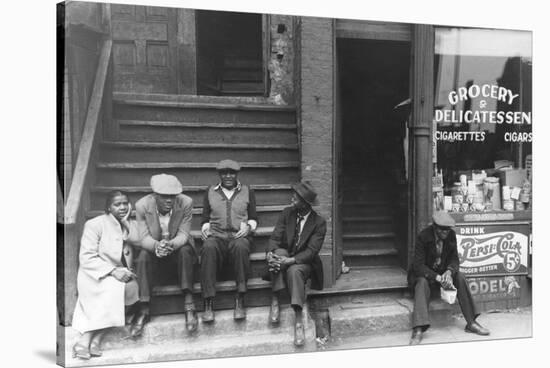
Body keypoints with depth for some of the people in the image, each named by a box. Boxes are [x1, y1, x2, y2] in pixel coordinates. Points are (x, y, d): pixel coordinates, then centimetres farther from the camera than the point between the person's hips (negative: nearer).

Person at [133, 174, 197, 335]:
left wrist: (171, 244, -41)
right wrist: (156, 246, -42)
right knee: (143, 257, -30)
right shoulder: (142, 206, -16)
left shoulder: (186, 203, -18)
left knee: (185, 251, -32)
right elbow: (144, 237, -17)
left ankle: (189, 306, -30)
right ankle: (143, 311, -26)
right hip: (153, 248, 1)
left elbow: (183, 234, -17)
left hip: (178, 247, 0)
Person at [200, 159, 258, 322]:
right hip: (216, 235, 1)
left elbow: (254, 218, 16)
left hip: (239, 236, 0)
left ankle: (240, 300, -31)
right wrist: (205, 228, -2)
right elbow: (205, 218, 20)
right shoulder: (210, 191, 20)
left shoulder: (247, 191, 18)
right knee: (208, 248, -36)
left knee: (241, 247, -38)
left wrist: (248, 226, -5)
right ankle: (208, 303, -35)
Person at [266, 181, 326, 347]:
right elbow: (275, 237, -4)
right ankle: (275, 300, -29)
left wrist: (291, 260, -31)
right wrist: (271, 252, -27)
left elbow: (311, 250, -16)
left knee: (294, 270, -37)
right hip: (284, 256, 3)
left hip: (304, 262, -3)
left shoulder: (319, 222, -9)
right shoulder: (287, 213, 2)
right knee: (279, 252, -32)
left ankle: (298, 319, -38)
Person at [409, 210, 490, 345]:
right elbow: (418, 265, -23)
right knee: (422, 283, -35)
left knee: (460, 278, -22)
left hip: (444, 272, 5)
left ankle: (471, 323, -14)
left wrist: (449, 271, -25)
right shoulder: (423, 237, -21)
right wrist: (437, 277, -35)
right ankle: (418, 330, -45)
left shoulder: (451, 235, -7)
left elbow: (454, 259, -2)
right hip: (425, 273, -4)